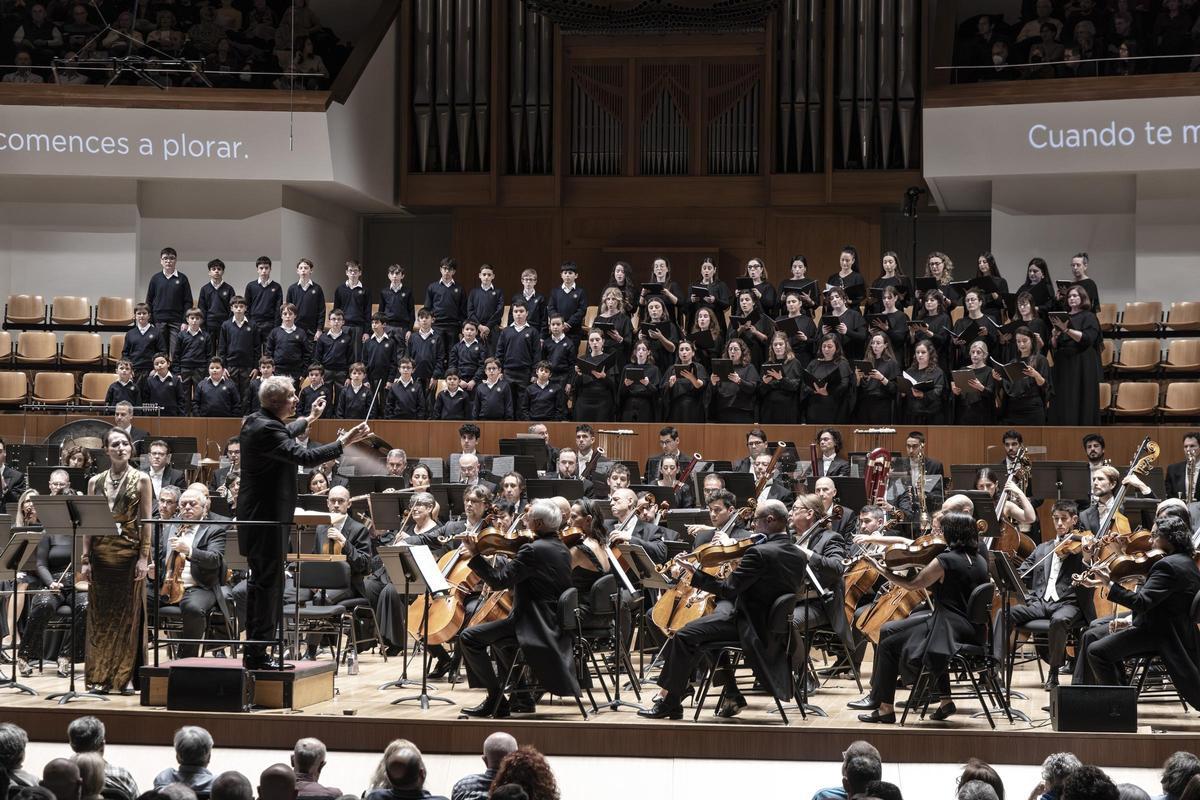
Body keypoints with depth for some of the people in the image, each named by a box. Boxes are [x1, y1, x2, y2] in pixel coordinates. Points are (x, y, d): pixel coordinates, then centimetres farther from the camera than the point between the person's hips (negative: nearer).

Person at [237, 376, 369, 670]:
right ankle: (257, 654, -5)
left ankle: (253, 650, 21)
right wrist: (344, 442, -27)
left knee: (260, 582, 15)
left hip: (256, 516, 11)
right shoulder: (266, 429, -22)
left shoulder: (255, 422, 10)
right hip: (266, 517, -11)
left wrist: (308, 420, 42)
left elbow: (283, 436, 33)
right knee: (268, 584, -7)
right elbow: (305, 456, -30)